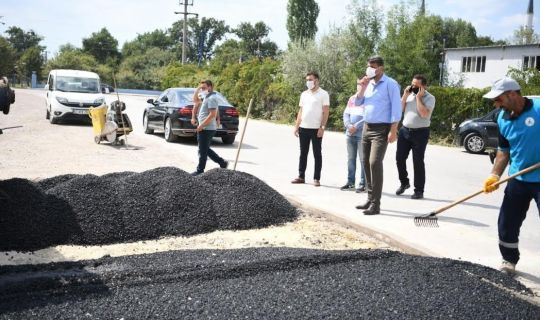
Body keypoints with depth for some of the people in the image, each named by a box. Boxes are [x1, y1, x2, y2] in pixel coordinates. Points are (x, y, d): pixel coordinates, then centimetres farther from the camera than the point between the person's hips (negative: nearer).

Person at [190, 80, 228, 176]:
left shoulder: (212, 98, -16)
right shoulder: (206, 97, 14)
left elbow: (212, 114, -23)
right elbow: (195, 101, 27)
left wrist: (201, 125, -20)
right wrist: (197, 90, 13)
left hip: (207, 129, -10)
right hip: (205, 128, 10)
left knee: (203, 151, 0)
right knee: (206, 150, 17)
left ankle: (200, 171, 10)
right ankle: (222, 162, 20)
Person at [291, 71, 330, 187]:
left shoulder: (323, 94, -5)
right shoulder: (304, 94, 13)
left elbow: (326, 112, -9)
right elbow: (301, 111, 15)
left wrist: (322, 127, -16)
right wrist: (296, 126, 9)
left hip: (316, 129, -6)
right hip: (303, 128, 6)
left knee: (317, 154, 2)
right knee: (303, 153, 10)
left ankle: (316, 179, 7)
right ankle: (301, 176, 17)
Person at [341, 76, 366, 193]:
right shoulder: (352, 98, 15)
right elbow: (346, 113, 10)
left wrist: (356, 127, -16)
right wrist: (349, 125, -7)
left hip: (362, 134, -6)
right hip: (350, 134, 6)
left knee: (363, 159, -4)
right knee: (350, 158, 11)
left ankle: (363, 184, 2)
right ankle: (350, 182, 19)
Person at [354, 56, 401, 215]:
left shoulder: (390, 84, -7)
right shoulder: (369, 84, 14)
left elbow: (396, 107, -12)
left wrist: (393, 130, -18)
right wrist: (362, 88, 1)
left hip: (381, 129, -7)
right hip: (367, 127, 8)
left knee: (375, 163, -15)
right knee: (367, 164, 8)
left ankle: (375, 204, -12)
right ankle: (370, 199, 17)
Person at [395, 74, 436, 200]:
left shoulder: (429, 98, -7)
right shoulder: (409, 95, 10)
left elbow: (424, 114, -21)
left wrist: (418, 97, -17)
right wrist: (405, 96, -2)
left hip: (420, 133, -5)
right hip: (404, 130, 5)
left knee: (418, 162, -2)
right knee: (400, 158, 6)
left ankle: (419, 190, 6)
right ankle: (404, 183, 27)